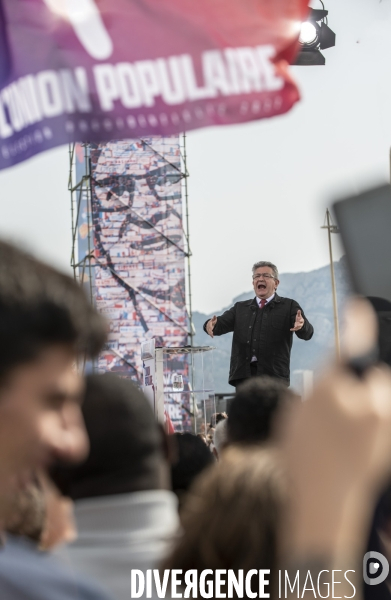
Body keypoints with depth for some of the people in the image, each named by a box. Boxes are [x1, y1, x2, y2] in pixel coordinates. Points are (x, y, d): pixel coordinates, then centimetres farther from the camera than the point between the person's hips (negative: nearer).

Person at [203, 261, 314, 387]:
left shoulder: (289, 306, 8)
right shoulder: (240, 308, 20)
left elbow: (307, 334, -3)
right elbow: (222, 323, 8)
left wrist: (301, 325, -28)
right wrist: (211, 324, -16)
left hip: (273, 376, -3)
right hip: (244, 375, 3)